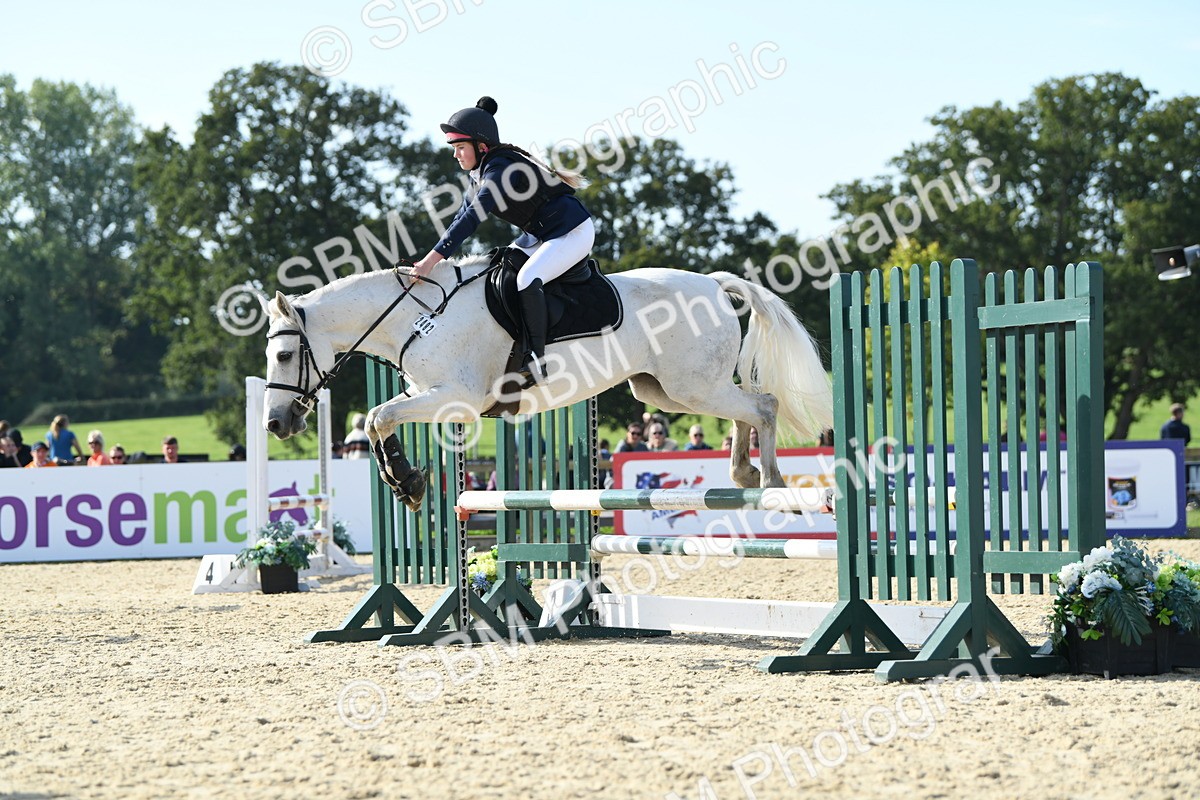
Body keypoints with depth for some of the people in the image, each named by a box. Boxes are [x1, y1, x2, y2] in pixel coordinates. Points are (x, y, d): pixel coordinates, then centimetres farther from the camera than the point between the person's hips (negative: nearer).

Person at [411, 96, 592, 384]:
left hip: (573, 231, -11)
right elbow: (463, 217, 8)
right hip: (540, 235, 11)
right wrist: (431, 259, -2)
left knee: (526, 280, -31)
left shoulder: (500, 170, -25)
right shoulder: (480, 173, 5)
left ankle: (535, 360, -27)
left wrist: (433, 258, -37)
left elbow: (472, 218, -33)